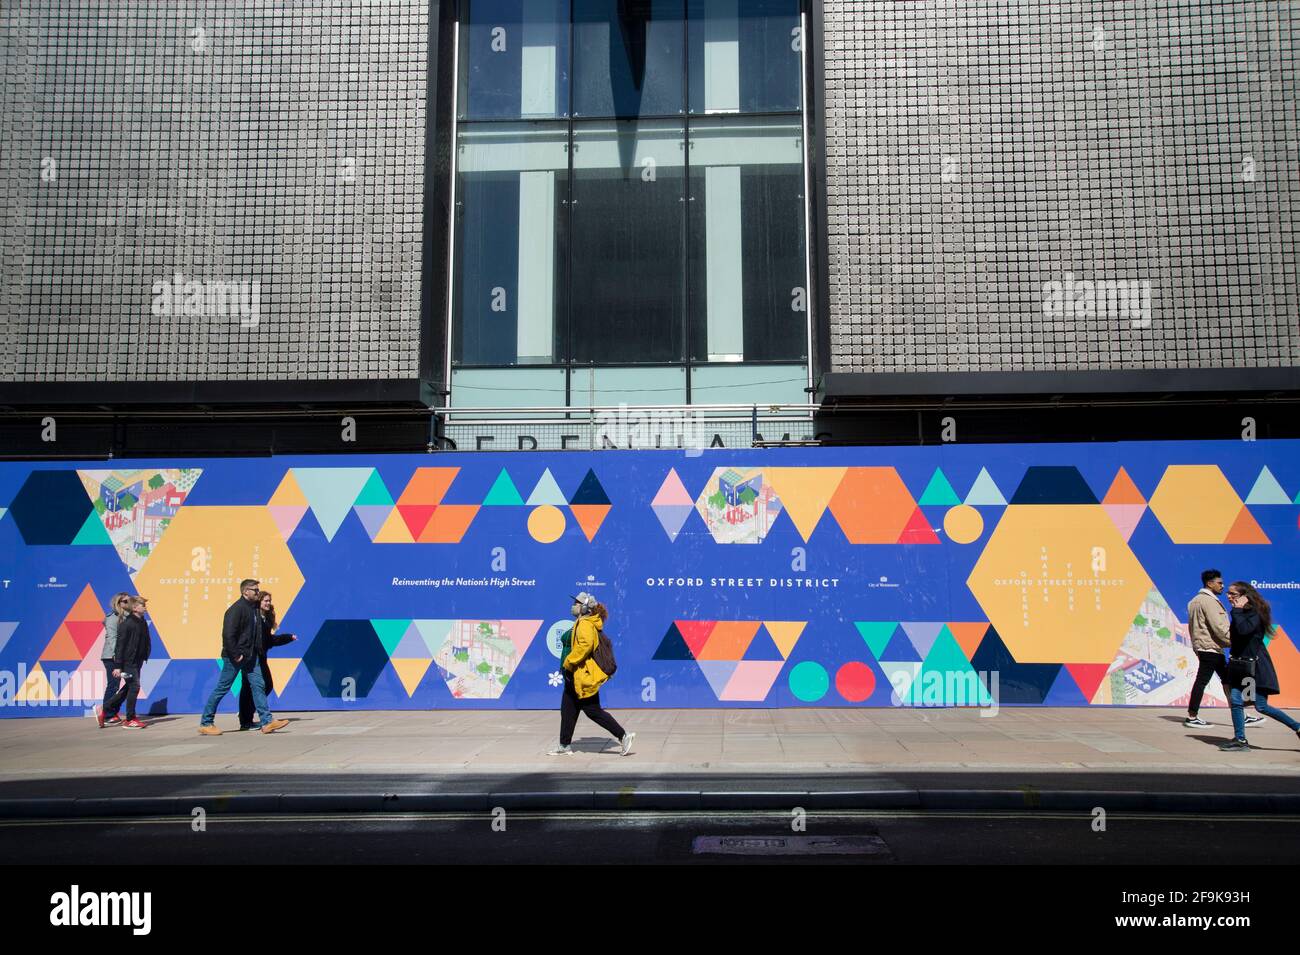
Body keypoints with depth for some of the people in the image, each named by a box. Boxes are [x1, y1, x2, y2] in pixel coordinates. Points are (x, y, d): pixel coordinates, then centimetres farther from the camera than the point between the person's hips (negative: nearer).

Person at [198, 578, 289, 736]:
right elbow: (228, 634, -23)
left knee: (258, 685, 2)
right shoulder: (236, 609, -15)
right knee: (222, 688, 1)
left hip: (250, 657, 8)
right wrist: (235, 655, -21)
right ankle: (205, 723, 12)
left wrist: (260, 651, 12)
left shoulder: (254, 608, 12)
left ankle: (267, 722, 0)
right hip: (235, 657, -8)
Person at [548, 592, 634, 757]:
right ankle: (565, 746, 17)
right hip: (577, 676, 10)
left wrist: (568, 662, -23)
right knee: (568, 710, 11)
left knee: (593, 711, -4)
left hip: (584, 676, -10)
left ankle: (623, 736, 0)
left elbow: (585, 644, -31)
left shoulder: (585, 624, -15)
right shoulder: (583, 623, 15)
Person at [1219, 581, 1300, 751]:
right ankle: (1240, 740, 7)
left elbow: (1243, 629, -31)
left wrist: (1237, 610, -21)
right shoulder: (1240, 613, 13)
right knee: (1236, 700, 3)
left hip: (1255, 665, -8)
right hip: (1239, 665, 8)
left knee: (1261, 706, -6)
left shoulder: (1255, 613, -13)